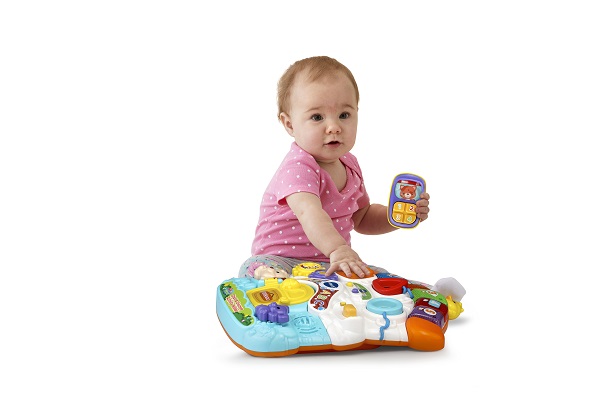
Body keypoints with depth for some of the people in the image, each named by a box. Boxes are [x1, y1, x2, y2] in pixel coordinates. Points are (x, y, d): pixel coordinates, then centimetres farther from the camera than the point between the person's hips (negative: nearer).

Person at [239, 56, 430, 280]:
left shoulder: (349, 165, 6)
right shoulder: (297, 168, -21)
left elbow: (362, 218, 22)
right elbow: (310, 213, -42)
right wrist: (338, 249, -60)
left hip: (331, 263, 7)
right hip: (282, 260, -7)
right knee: (258, 268, -36)